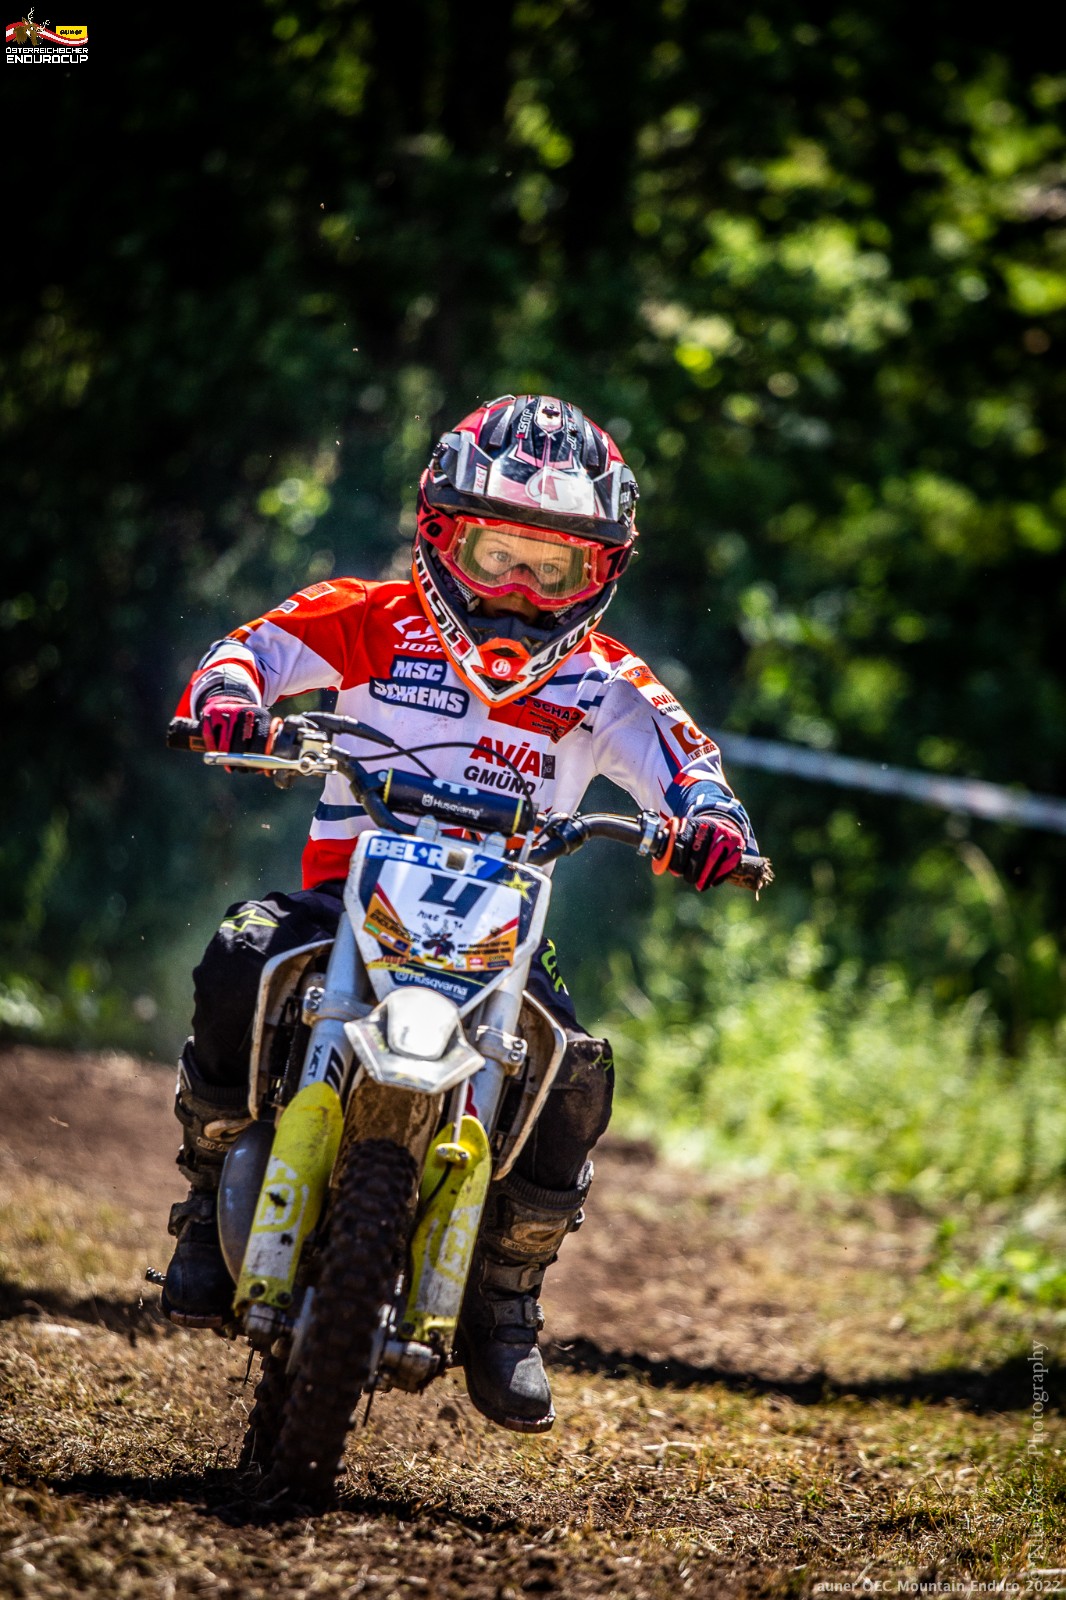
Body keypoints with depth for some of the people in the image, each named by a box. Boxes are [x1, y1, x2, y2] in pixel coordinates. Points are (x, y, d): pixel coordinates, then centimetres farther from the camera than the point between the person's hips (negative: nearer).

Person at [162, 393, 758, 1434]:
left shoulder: (599, 682, 7)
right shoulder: (378, 624, 3)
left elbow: (680, 754, -2)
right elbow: (260, 646, -2)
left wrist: (710, 813, -27)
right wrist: (229, 691, -27)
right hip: (348, 882, -1)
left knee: (574, 1074, -24)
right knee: (238, 964, -32)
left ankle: (505, 1302, -2)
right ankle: (214, 1206, -10)